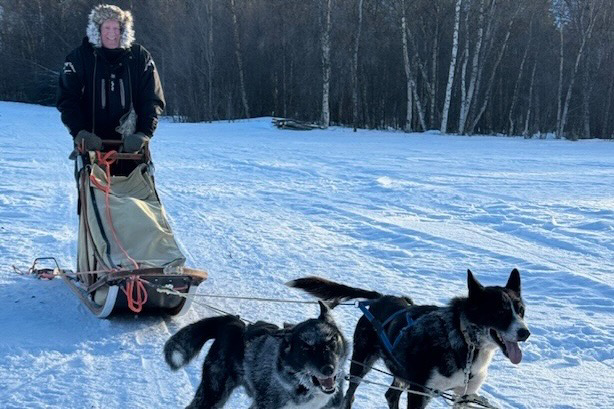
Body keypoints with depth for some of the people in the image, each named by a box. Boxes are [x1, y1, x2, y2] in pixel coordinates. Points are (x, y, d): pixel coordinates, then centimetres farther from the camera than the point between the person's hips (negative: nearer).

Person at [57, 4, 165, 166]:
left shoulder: (139, 57, 3)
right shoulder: (79, 57, 2)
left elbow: (153, 100, 1)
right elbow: (67, 100, -1)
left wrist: (144, 133, -13)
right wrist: (79, 132, -16)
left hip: (130, 143, 0)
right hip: (92, 143, 0)